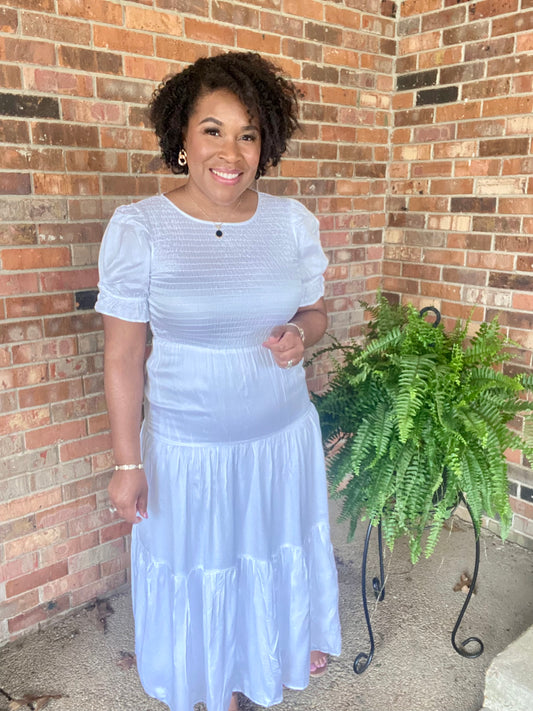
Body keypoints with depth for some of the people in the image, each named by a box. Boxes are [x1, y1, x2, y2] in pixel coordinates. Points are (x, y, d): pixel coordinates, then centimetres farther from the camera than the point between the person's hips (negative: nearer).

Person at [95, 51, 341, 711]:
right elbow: (123, 356, -11)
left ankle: (288, 643, 60)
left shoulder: (294, 222, -6)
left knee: (279, 554, 25)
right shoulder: (137, 227, -15)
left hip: (284, 433, 3)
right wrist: (127, 463, -8)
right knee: (201, 568, 19)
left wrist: (299, 335, -16)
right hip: (188, 445, -2)